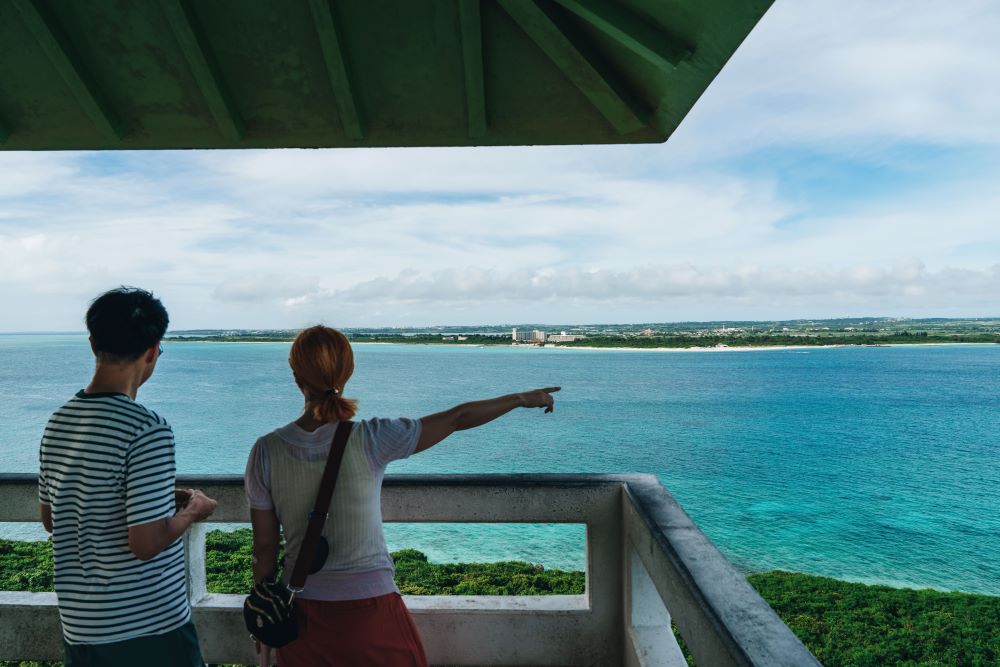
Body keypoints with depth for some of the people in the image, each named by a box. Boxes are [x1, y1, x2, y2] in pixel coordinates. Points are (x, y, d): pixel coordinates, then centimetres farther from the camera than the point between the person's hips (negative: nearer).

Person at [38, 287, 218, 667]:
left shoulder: (58, 422, 1)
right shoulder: (147, 430, -23)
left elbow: (51, 520, 12)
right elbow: (147, 543, -24)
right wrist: (192, 510, -5)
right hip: (148, 626, -7)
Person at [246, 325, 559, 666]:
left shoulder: (266, 451, -10)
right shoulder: (371, 440, -17)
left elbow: (264, 548, -2)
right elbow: (458, 418, -5)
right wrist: (521, 399, 10)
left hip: (301, 613, 3)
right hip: (370, 611, -2)